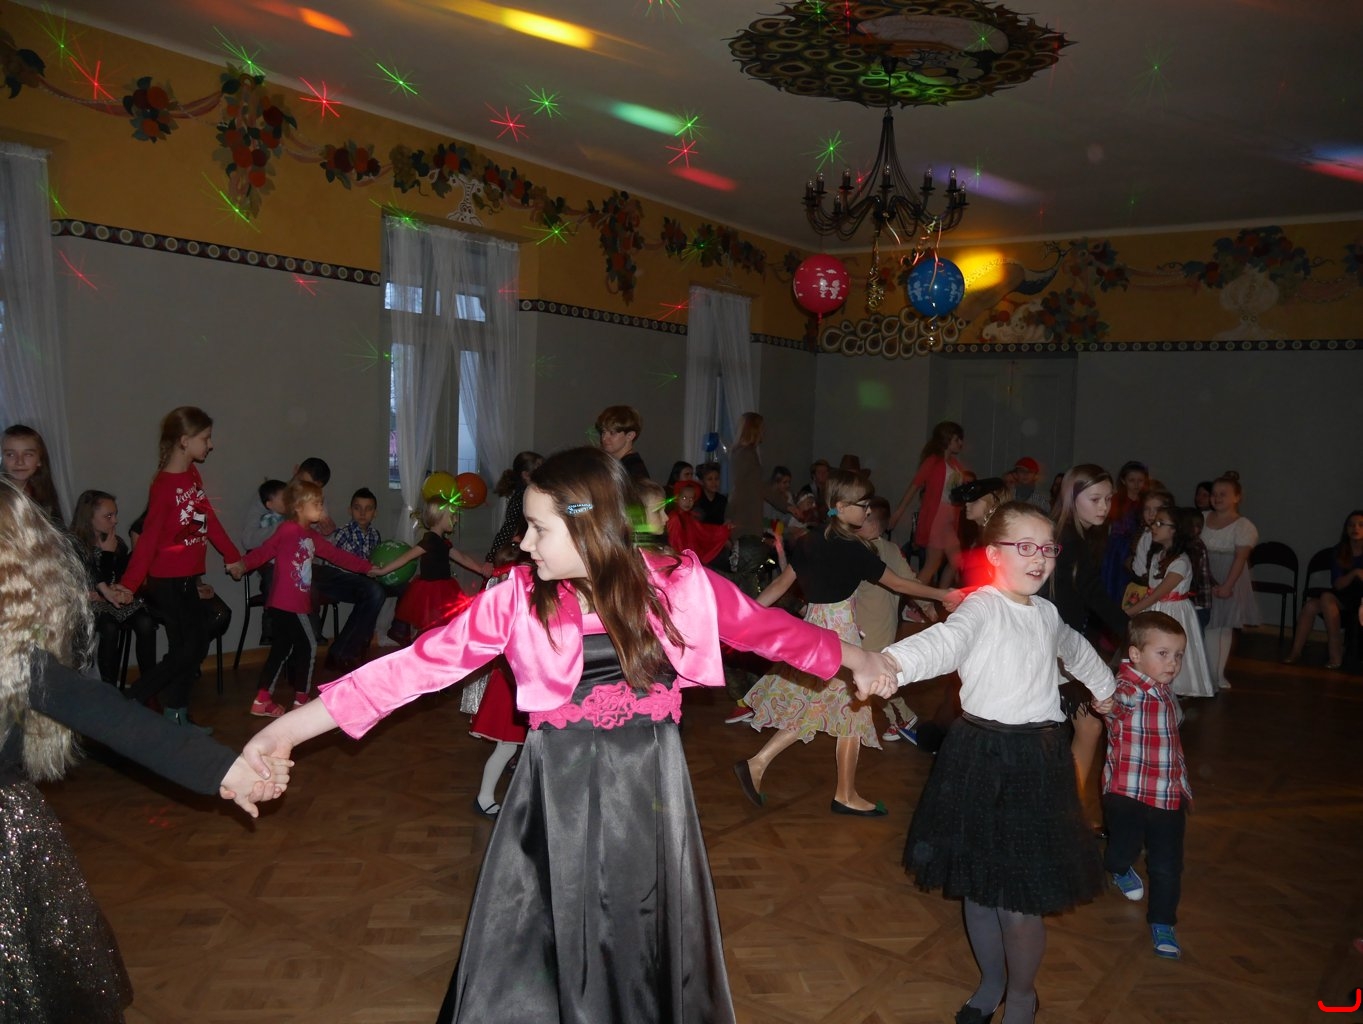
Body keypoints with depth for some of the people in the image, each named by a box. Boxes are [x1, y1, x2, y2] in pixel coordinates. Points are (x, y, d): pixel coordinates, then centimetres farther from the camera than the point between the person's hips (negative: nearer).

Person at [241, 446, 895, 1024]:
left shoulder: (676, 584, -9)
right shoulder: (517, 599, -9)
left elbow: (764, 627, 2)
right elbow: (420, 663, -11)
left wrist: (854, 658, 7)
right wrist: (291, 727, -14)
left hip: (646, 790, 1)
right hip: (555, 795, 0)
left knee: (645, 947, 17)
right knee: (533, 954, 10)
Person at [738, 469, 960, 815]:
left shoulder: (809, 542, 3)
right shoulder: (855, 550, -16)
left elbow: (780, 584, 4)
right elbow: (897, 583, -7)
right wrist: (942, 595, 4)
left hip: (811, 629, 7)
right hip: (839, 634, -7)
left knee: (813, 707, 17)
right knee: (851, 710, 8)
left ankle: (757, 763, 10)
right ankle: (846, 796, 21)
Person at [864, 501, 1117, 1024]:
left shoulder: (1046, 613, 6)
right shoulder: (982, 607, -13)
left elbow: (1076, 649, 30)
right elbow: (946, 638, -35)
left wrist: (1103, 685, 48)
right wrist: (893, 662, -56)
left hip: (1038, 759, 3)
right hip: (980, 756, -3)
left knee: (1021, 897, 1)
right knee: (978, 884, 14)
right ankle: (991, 982, 39)